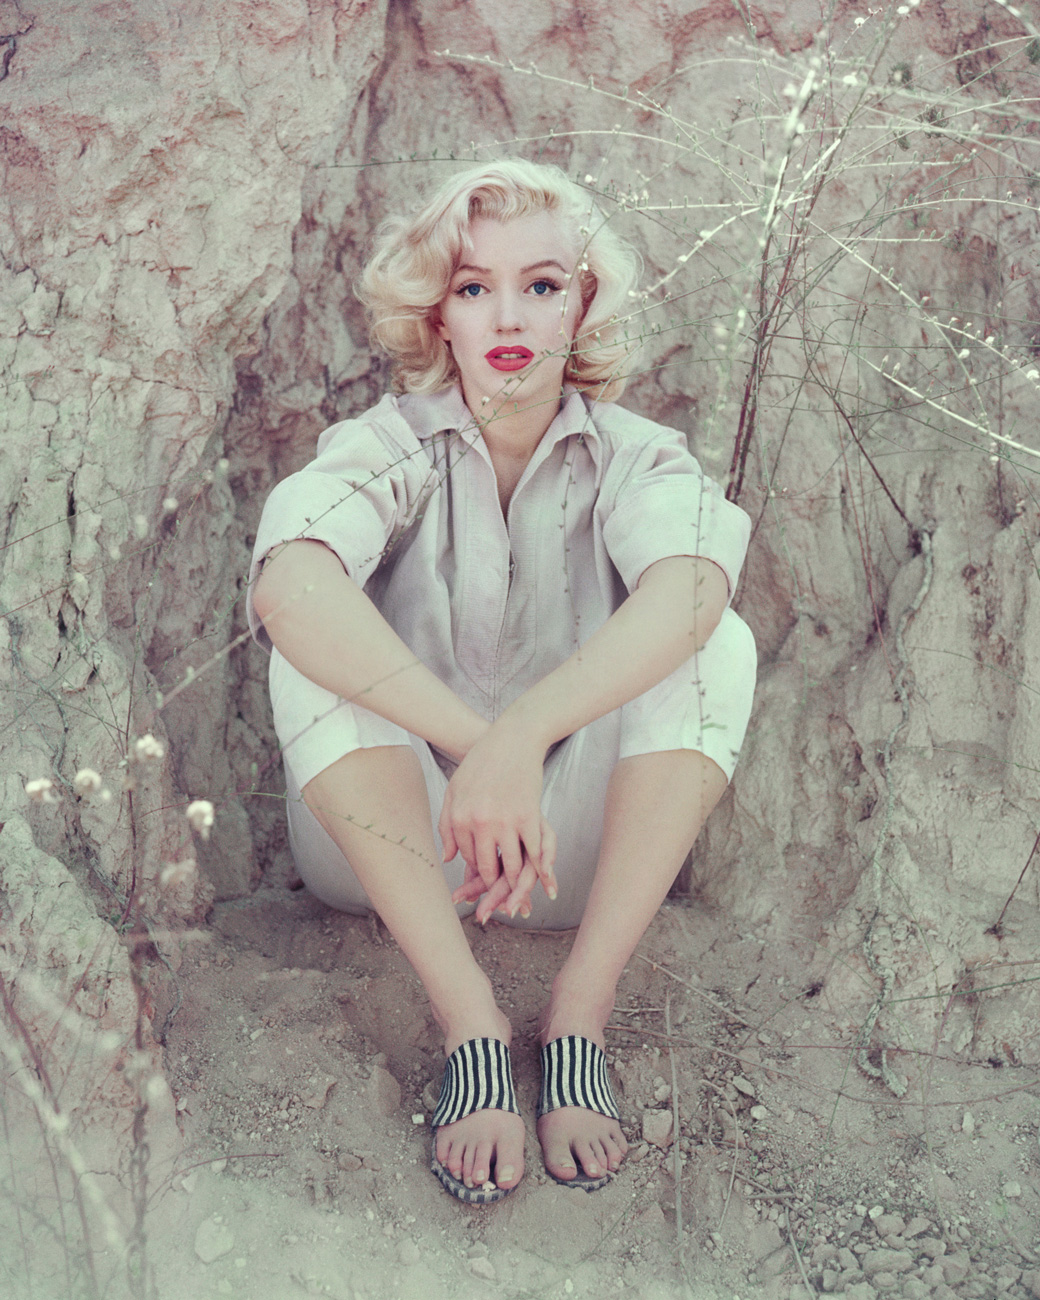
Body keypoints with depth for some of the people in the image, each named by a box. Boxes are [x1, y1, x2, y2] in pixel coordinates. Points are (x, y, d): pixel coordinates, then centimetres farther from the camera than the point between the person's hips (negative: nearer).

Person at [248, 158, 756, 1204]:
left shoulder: (633, 456, -3)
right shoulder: (392, 443, -5)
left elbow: (691, 583, -29)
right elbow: (286, 585, -30)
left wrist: (521, 735, -45)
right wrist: (471, 742, -42)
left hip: (579, 845, 1)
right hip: (390, 844, 0)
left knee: (718, 644, -21)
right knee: (313, 645, -26)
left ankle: (579, 1014, -25)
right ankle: (468, 1023, -29)